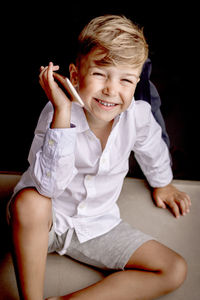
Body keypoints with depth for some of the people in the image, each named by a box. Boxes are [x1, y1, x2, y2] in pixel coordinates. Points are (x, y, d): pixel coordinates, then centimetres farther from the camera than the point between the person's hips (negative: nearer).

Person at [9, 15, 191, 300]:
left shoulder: (138, 115, -16)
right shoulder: (56, 115, -24)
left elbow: (152, 149, 8)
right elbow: (49, 185, -37)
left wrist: (162, 183, 26)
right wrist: (62, 113, -42)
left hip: (96, 225, 4)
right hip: (47, 220, -3)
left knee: (175, 271, -7)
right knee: (29, 201, -39)